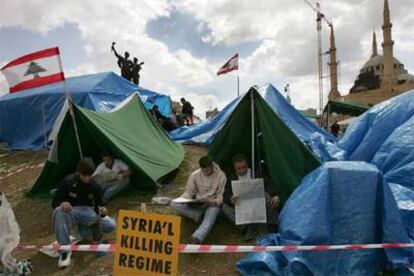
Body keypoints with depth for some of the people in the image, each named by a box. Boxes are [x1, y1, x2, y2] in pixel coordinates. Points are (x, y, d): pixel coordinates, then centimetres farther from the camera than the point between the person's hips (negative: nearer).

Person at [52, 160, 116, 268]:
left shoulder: (94, 185, -11)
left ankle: (85, 229, 3)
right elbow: (54, 203, -15)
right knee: (59, 212, -41)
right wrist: (62, 203, -40)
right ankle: (65, 250, -27)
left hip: (87, 211, 1)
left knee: (111, 225, -24)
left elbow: (99, 204, -6)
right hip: (71, 211, -1)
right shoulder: (67, 182, -17)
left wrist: (102, 212, -31)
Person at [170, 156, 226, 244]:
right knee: (174, 204, -20)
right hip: (196, 205, 3)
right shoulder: (195, 175, -3)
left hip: (212, 205, -3)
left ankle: (196, 238, -57)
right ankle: (199, 215, -21)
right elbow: (189, 191, 3)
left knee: (213, 211, -41)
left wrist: (214, 202, -28)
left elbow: (221, 196, -7)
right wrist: (186, 200, -20)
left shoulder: (221, 176, -10)